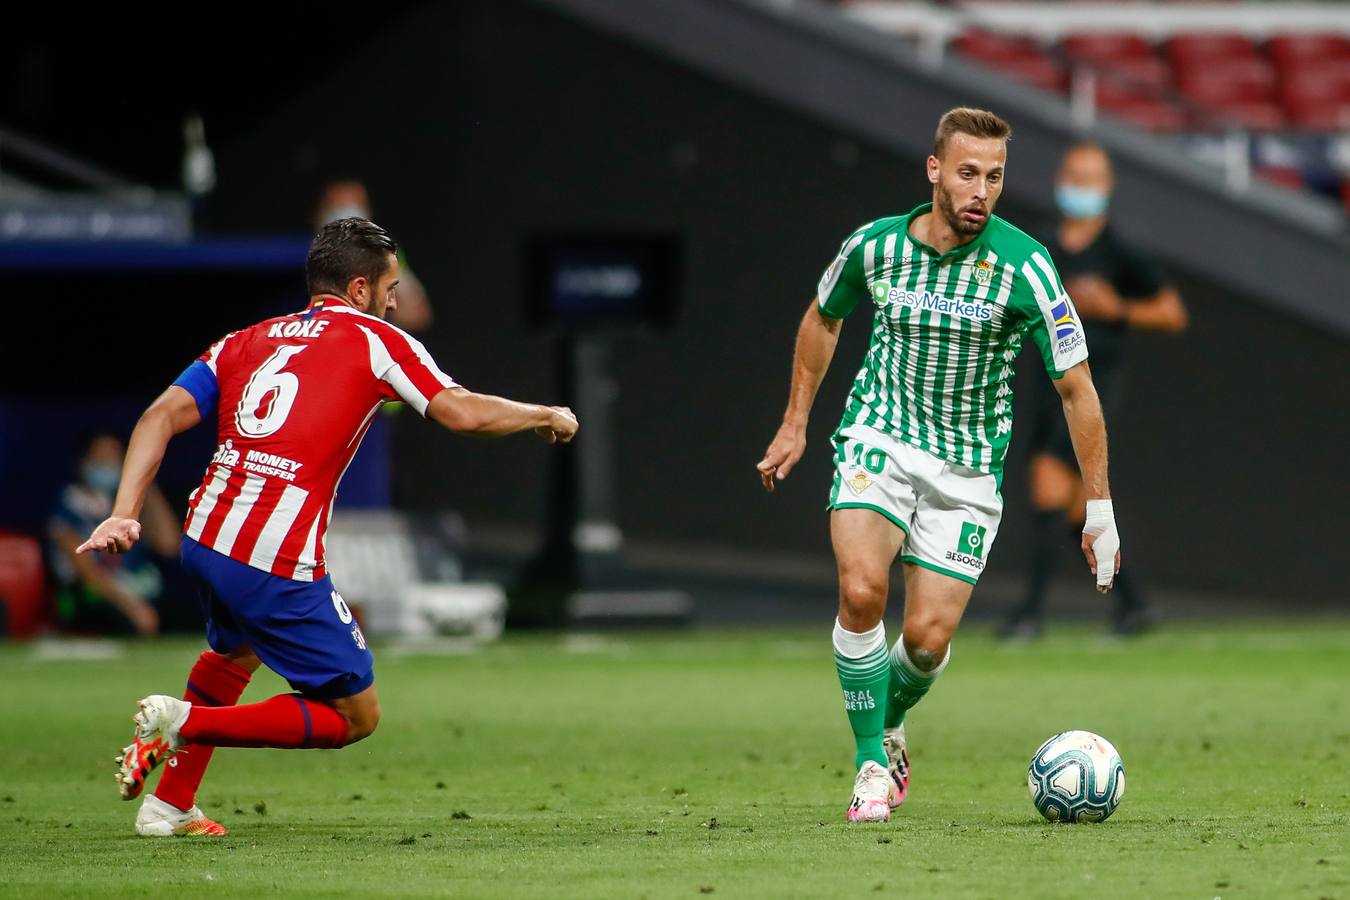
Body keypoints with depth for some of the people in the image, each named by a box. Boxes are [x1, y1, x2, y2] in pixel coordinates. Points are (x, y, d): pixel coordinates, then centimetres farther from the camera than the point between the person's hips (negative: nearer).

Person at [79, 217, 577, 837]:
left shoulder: (246, 341, 18)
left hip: (203, 541, 7)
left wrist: (124, 515, 0)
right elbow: (463, 413, -8)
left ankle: (170, 805, 36)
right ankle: (188, 722, -7)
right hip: (279, 566, -7)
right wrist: (547, 416, 9)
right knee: (356, 715, 5)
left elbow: (163, 415, 6)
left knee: (234, 651, 39)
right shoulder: (376, 340, 3)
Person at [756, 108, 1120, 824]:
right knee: (861, 589, -25)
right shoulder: (874, 246, -6)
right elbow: (823, 317, 17)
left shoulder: (1023, 267, -15)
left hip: (969, 469, 0)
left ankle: (888, 725, 29)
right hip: (879, 440, 1)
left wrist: (1099, 509, -8)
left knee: (927, 638, -7)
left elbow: (1075, 387, -9)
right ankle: (872, 761, -6)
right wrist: (795, 423, 18)